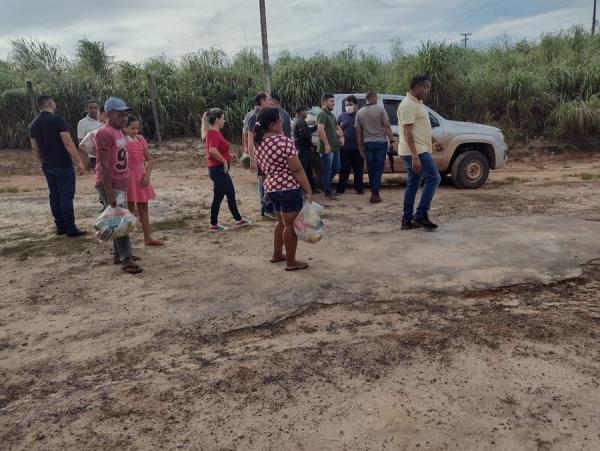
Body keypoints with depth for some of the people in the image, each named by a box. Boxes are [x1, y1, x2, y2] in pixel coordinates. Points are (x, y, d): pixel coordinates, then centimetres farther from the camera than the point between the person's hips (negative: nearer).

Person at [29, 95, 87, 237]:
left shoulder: (33, 125, 10)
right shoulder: (57, 120, -11)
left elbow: (35, 148, 14)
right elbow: (68, 143, -17)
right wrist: (79, 162, -16)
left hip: (47, 166, 7)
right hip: (63, 165, -7)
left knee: (54, 195, 12)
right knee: (66, 195, -4)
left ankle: (60, 227, 16)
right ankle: (70, 229, -2)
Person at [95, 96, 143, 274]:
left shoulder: (119, 131, 12)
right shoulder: (105, 133, -17)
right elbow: (104, 165, -21)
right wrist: (109, 191, -25)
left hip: (121, 183, 9)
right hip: (110, 185, -9)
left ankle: (118, 254, 24)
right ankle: (126, 260, -5)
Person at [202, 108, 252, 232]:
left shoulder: (214, 132, 12)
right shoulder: (214, 133, -19)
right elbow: (212, 150, -36)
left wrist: (227, 154, 13)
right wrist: (224, 161, -25)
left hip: (221, 169, 10)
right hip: (218, 169, -10)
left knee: (231, 194, 17)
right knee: (218, 198, 1)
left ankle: (239, 220, 27)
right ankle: (213, 225, 12)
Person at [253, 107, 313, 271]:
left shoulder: (258, 143, 6)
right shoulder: (283, 141, -19)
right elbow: (297, 169, -18)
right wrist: (308, 190, -12)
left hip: (271, 187, 8)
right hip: (288, 188, -8)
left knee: (282, 222, 22)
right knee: (291, 225, 2)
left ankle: (277, 255, 32)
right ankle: (291, 262, 11)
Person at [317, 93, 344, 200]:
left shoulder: (331, 114, 19)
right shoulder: (322, 114, -13)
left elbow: (337, 127, 29)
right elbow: (320, 129, -26)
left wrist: (341, 136, 8)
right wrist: (326, 144, -27)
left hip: (335, 147, 10)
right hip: (327, 148, -10)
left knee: (336, 169, 17)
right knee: (327, 170, -1)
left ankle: (325, 184, 34)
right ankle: (328, 193, 6)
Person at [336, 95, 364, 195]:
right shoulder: (342, 116, 11)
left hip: (358, 148, -1)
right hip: (345, 147, 1)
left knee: (358, 169, 5)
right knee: (344, 169, 4)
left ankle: (359, 188, 13)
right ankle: (341, 188, 11)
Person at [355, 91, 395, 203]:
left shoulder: (360, 112, 6)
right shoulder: (380, 109, -5)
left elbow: (358, 132, 7)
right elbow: (387, 126, -10)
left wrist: (360, 146, 14)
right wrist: (391, 141, -4)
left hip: (367, 143, 3)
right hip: (381, 142, -3)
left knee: (371, 169, 11)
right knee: (379, 169, 0)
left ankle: (374, 193, 17)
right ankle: (375, 194, -6)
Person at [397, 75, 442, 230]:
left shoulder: (417, 103, 17)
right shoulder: (408, 105, -15)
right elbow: (407, 132, -23)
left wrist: (434, 143, 24)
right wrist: (415, 156, -28)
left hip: (417, 151, 10)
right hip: (415, 152, -10)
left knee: (412, 184, 10)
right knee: (433, 178, -8)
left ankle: (407, 221, 13)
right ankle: (421, 215, -6)